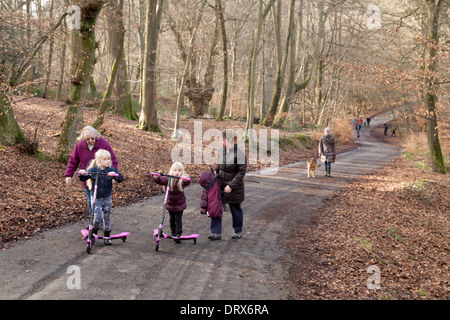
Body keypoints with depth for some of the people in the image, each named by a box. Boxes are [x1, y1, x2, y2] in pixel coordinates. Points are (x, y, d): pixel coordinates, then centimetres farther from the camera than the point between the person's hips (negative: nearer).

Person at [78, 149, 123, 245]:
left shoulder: (111, 170, -8)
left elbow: (121, 178, -16)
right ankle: (94, 233, 18)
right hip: (96, 198, -1)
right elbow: (83, 179, 0)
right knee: (97, 217, -8)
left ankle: (107, 236, 24)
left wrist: (115, 175, -36)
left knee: (107, 217, 10)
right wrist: (82, 174, -22)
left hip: (107, 198, 1)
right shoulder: (93, 170, -8)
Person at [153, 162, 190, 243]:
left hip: (179, 204, -3)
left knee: (178, 219, -3)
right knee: (172, 219, 17)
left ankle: (178, 234, 4)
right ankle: (173, 233, 34)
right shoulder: (168, 179, -12)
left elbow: (187, 182, -36)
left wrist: (186, 180, -60)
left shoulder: (182, 180, -16)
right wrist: (157, 178, -51)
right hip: (170, 204, 3)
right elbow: (162, 180, -28)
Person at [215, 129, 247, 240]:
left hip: (234, 188, -6)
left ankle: (238, 231, 28)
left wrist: (231, 185, -21)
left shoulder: (239, 153, -18)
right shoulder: (221, 151, 3)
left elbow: (241, 172, -17)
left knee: (236, 209, 11)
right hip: (220, 185, 6)